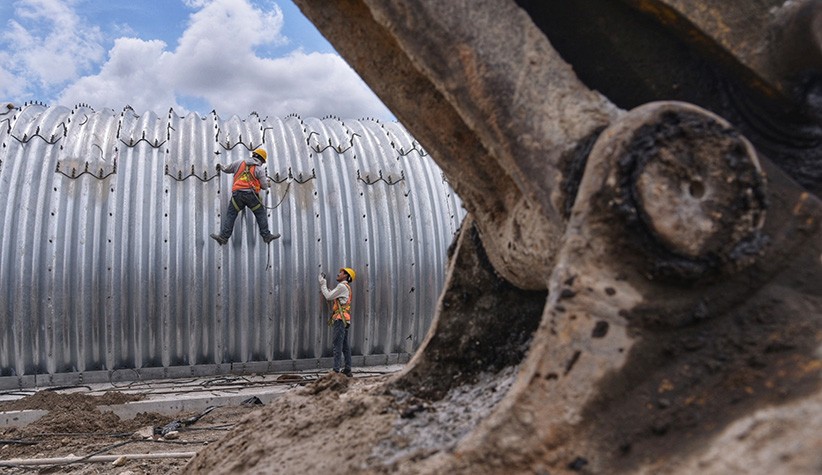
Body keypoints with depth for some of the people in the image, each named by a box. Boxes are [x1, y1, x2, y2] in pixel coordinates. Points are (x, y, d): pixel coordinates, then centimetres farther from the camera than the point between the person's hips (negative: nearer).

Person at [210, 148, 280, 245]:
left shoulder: (240, 163, 15)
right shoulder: (259, 169, 6)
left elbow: (227, 170, 28)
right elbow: (264, 186, 3)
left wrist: (221, 168, 50)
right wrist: (266, 180, 26)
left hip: (237, 193, 2)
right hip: (251, 194, -2)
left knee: (230, 215, 8)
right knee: (261, 214, 10)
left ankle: (223, 237, 2)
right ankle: (266, 236, 8)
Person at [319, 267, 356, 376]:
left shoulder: (342, 286, -8)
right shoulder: (346, 287, 23)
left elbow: (328, 296, -7)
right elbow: (331, 295, 20)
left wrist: (323, 283, 4)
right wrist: (324, 284, 18)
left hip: (340, 319, -10)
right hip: (344, 319, 10)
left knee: (338, 344, -12)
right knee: (345, 345, 10)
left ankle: (336, 370, -14)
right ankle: (347, 370, 13)